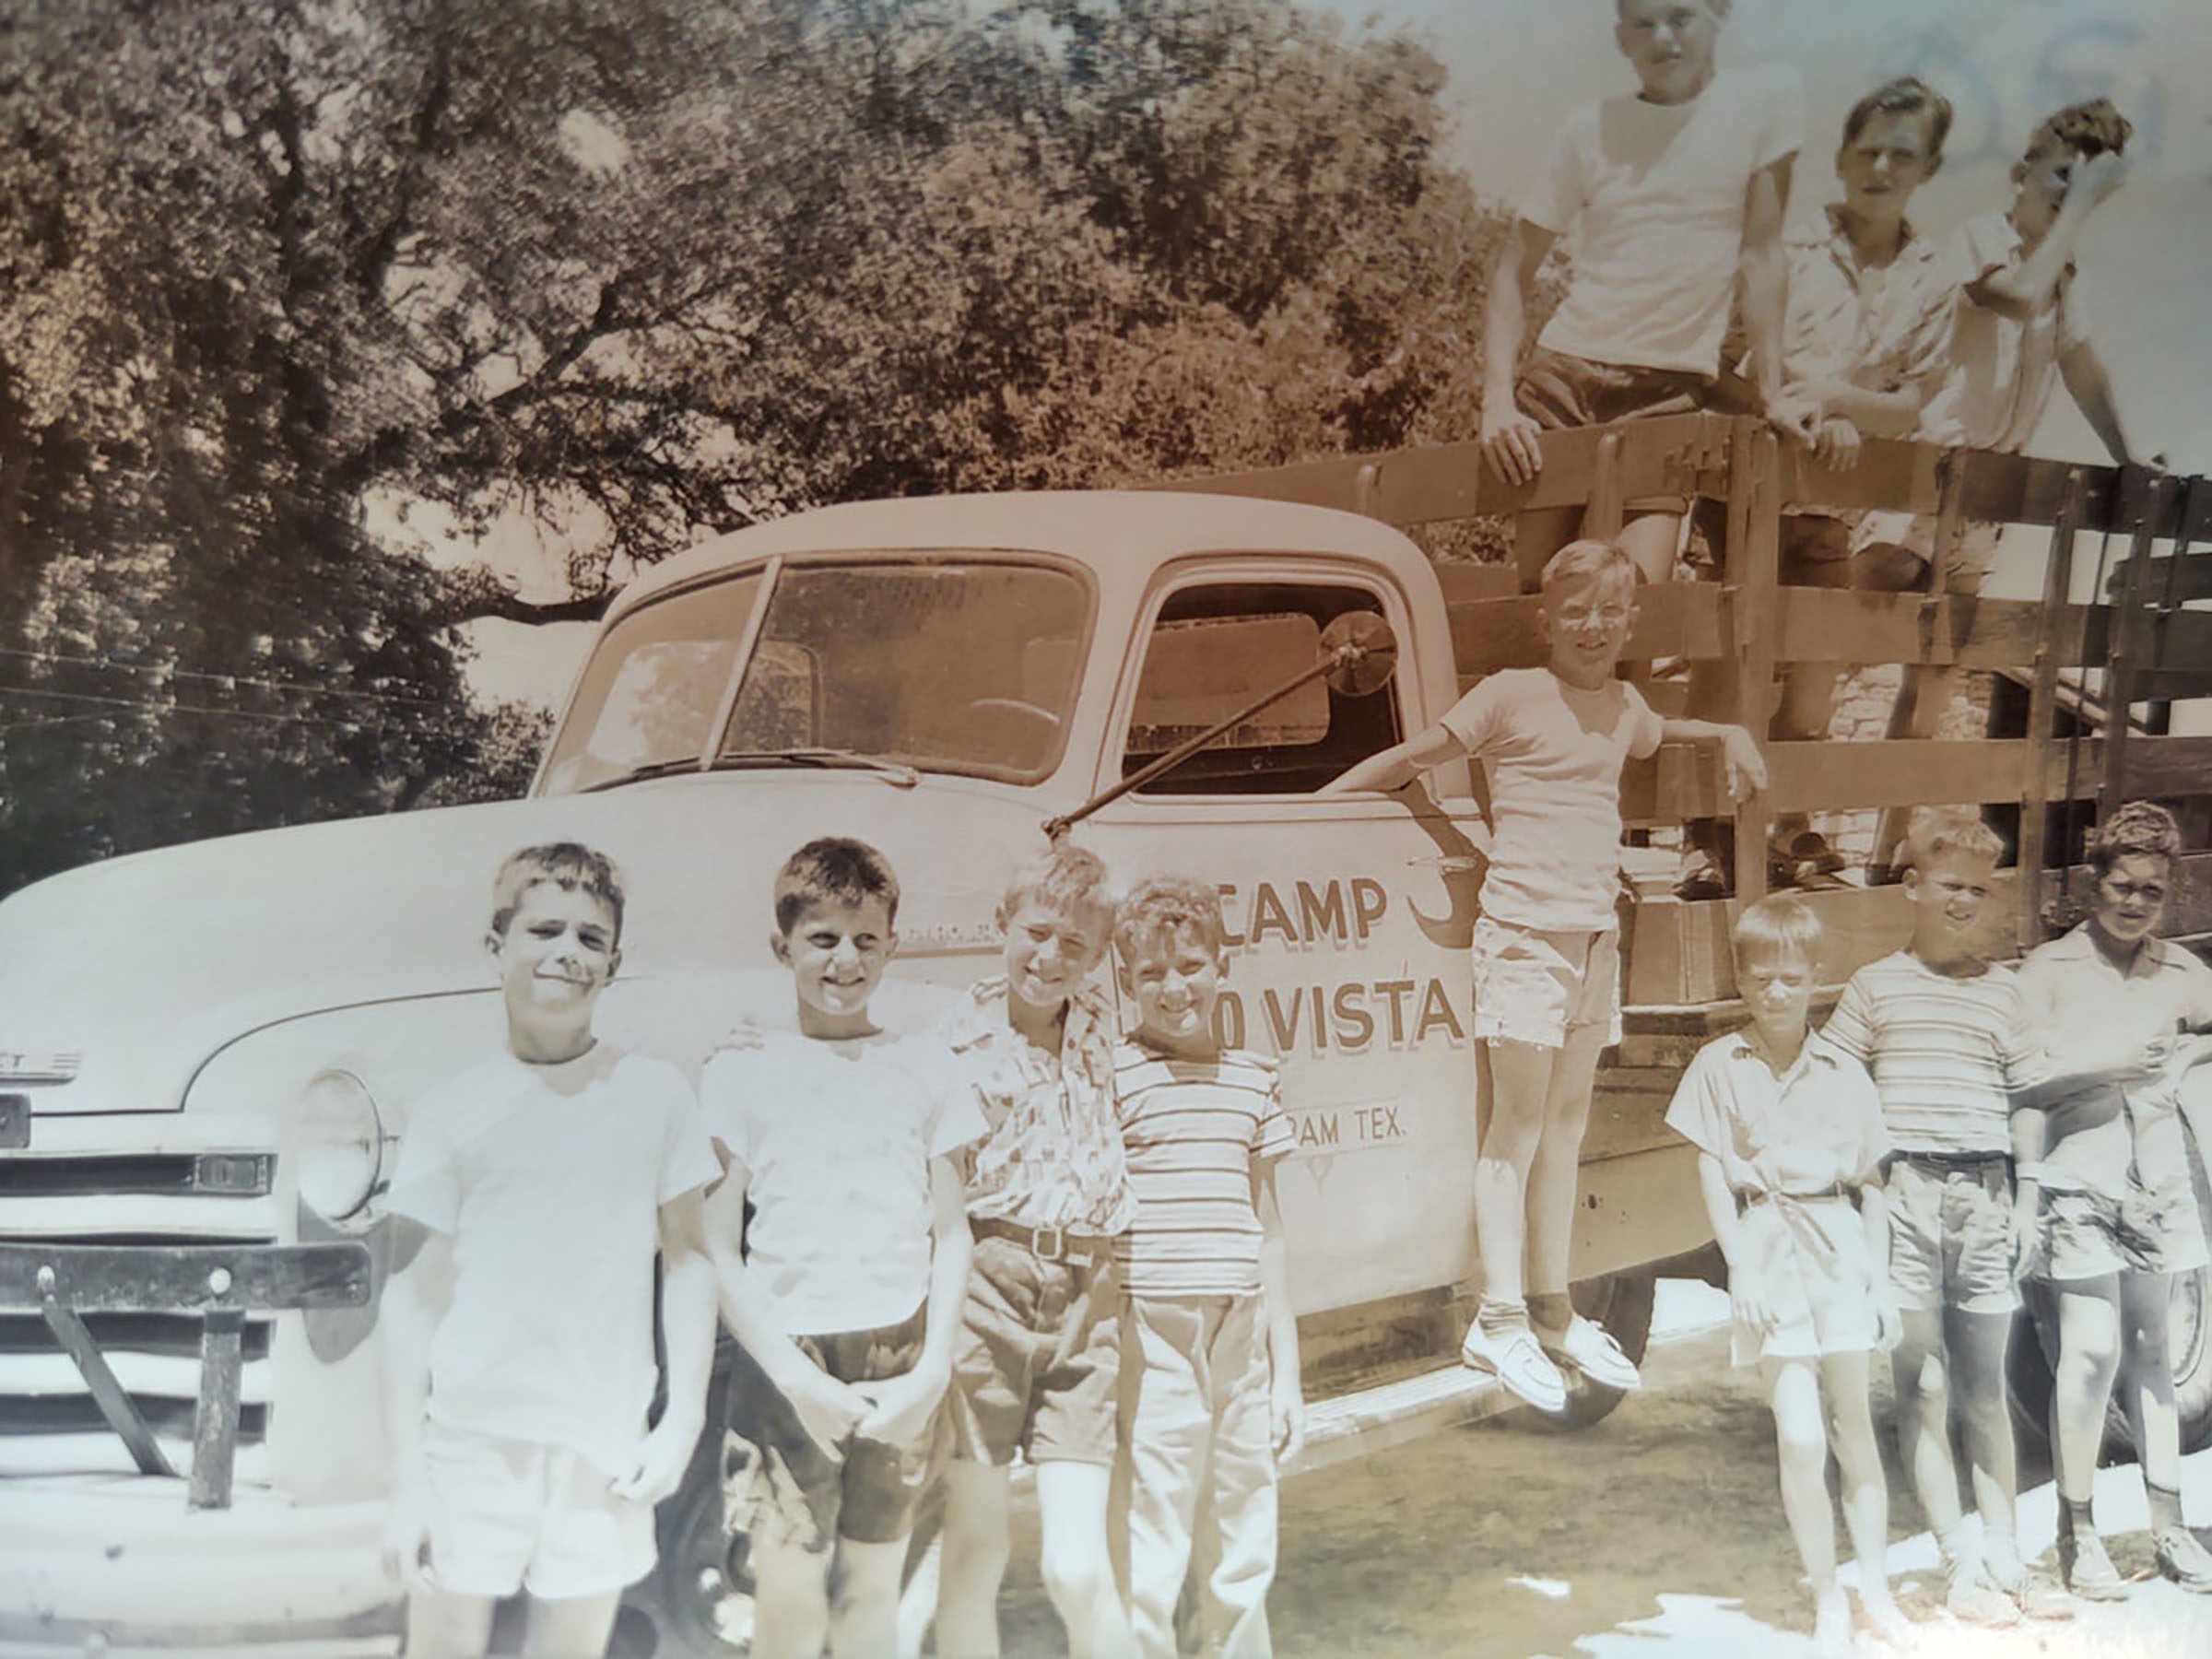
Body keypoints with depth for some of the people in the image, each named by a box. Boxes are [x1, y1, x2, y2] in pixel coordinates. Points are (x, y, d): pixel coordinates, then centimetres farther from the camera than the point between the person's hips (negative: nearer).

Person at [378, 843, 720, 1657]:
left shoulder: (656, 1093, 4)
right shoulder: (452, 1110, 1)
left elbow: (687, 1256, 7)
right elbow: (412, 1294, 2)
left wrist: (682, 1422, -1)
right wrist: (407, 1478, -2)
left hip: (606, 1450, 1)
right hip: (470, 1440, -1)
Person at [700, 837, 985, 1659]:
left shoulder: (920, 1069, 10)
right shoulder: (742, 1074, 3)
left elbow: (951, 1233, 11)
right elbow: (719, 1252, 0)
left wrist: (933, 1366, -3)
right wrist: (796, 1378, -10)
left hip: (902, 1363, 2)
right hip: (787, 1361, -2)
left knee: (873, 1588, 6)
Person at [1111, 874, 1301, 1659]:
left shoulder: (1253, 1078, 11)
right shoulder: (1112, 1076, -5)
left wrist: (1286, 1371, 16)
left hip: (1243, 1342, 5)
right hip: (1152, 1343, -5)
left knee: (1244, 1566, 14)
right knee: (1147, 1570, -2)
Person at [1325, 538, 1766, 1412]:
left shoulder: (1624, 706, 14)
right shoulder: (1511, 695, -5)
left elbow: (1659, 732, 39)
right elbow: (1412, 757, -3)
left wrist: (1729, 734, 24)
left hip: (1597, 935, 7)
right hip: (1525, 930, -7)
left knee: (1567, 1124, 11)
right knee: (1518, 1124, -8)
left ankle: (1552, 1309, 19)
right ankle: (1499, 1318, -5)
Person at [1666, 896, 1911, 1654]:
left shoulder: (1843, 1074, 5)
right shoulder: (1719, 1065, 1)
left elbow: (1870, 1185, 9)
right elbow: (1711, 1172, -1)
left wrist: (1880, 1280, 5)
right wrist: (1742, 1267, -9)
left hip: (1840, 1250, 2)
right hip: (1770, 1253, -2)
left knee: (1855, 1428, 9)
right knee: (1800, 1437, -8)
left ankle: (1875, 1587, 24)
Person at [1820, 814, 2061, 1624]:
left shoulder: (2003, 989, 11)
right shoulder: (1876, 986, 5)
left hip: (1984, 1193, 2)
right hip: (1904, 1192, -2)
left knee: (1986, 1389, 9)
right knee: (1922, 1388, 0)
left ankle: (2005, 1558, 17)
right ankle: (1961, 1567, 5)